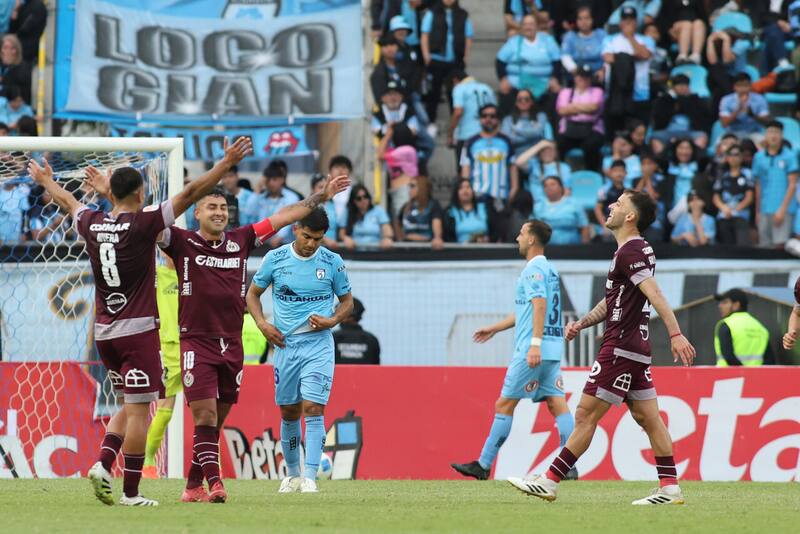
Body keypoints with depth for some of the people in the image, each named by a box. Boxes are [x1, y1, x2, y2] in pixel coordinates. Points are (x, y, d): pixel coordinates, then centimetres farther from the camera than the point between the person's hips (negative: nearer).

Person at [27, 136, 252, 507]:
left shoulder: (92, 224, 4)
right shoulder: (143, 224, -11)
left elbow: (67, 202, 26)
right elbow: (191, 194, -11)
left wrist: (45, 181, 46)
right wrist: (227, 162, -6)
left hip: (104, 333, 6)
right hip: (138, 330, -6)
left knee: (133, 405, 18)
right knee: (139, 410, -2)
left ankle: (103, 465, 1)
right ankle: (131, 493, -3)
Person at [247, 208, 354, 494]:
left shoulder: (332, 262, 0)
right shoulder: (275, 259, 0)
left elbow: (347, 301, 11)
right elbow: (253, 293, 12)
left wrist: (331, 321, -9)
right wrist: (263, 324, -3)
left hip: (318, 344, -2)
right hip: (285, 343, 2)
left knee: (313, 409, -14)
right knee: (288, 412, 9)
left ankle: (310, 477, -15)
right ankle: (293, 474, 24)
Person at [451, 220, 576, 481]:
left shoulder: (534, 269, -9)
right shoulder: (549, 269, 21)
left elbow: (540, 305, -22)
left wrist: (535, 343, -30)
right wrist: (494, 328, 38)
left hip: (532, 350, -9)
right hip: (553, 349, 9)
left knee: (504, 405, -2)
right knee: (557, 403, 1)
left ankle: (483, 466, 3)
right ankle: (570, 466, -9)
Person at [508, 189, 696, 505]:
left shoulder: (630, 252, -15)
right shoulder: (631, 250, 18)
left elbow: (655, 294, -26)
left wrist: (675, 334, -34)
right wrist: (581, 324, 13)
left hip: (620, 349, -10)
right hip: (635, 347, 10)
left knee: (586, 414, -6)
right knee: (647, 417, 8)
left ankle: (549, 482, -3)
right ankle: (670, 488, 6)